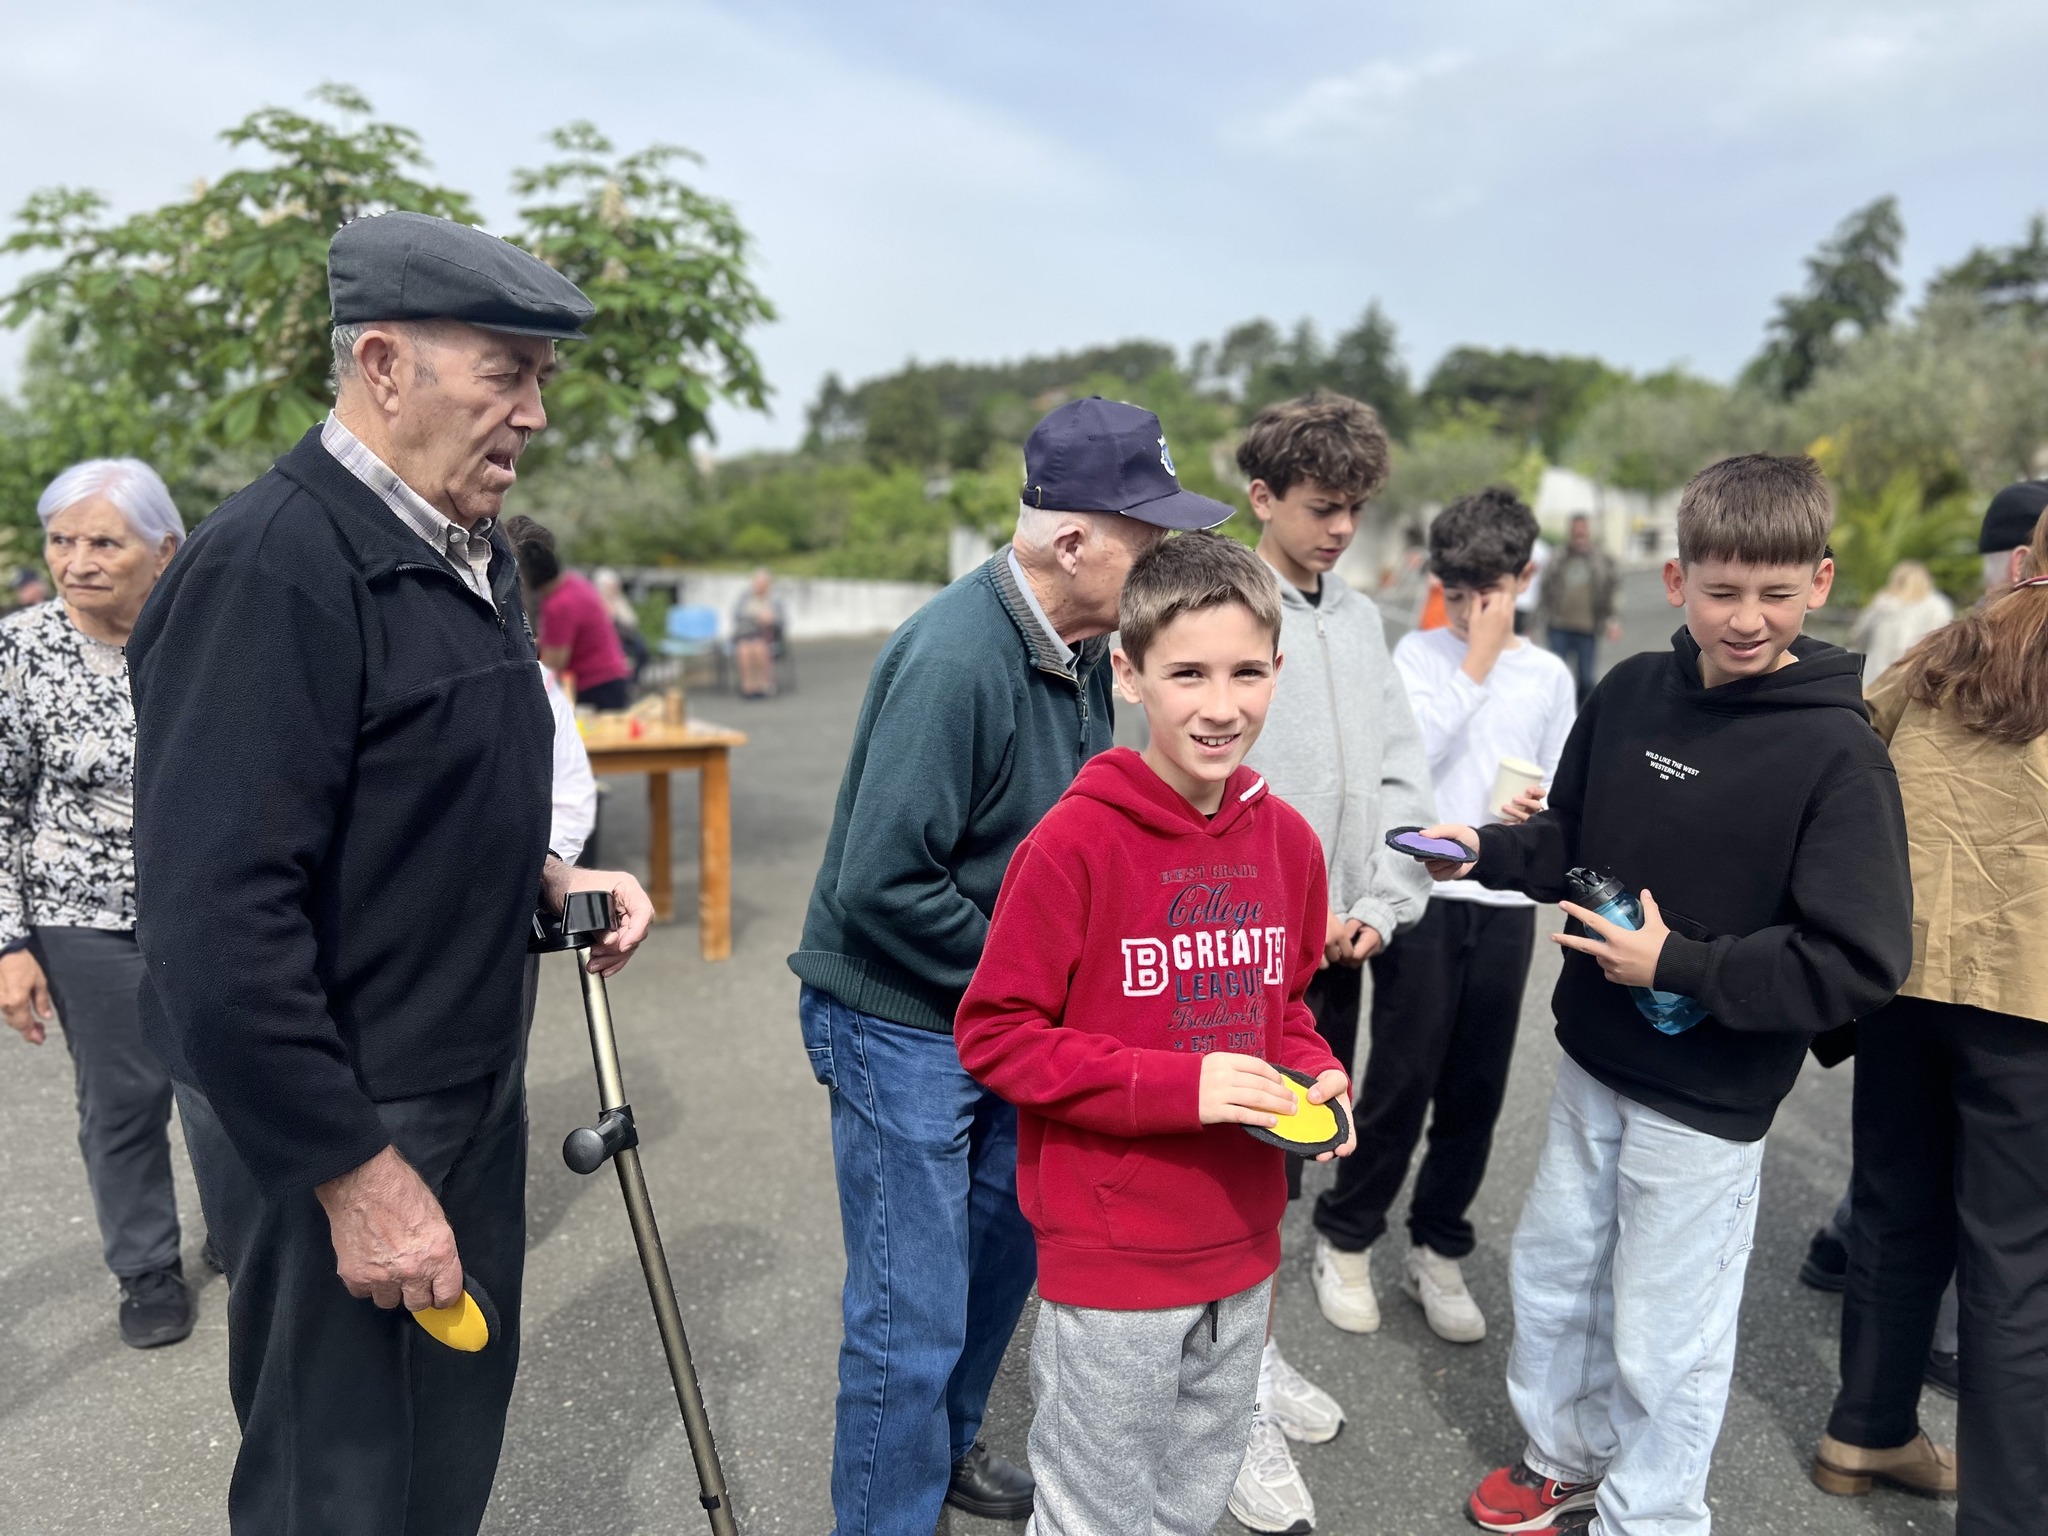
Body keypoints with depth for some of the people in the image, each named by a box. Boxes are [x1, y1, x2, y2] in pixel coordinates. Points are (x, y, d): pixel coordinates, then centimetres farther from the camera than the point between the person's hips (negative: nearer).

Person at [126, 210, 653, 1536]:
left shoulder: (476, 554, 8)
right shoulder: (272, 566, -22)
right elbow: (215, 920, -26)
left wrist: (543, 875, 2)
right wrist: (356, 1174, -22)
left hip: (475, 1081, 8)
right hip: (332, 1124, -8)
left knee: (461, 1430, 23)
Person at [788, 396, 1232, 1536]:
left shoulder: (1081, 646, 0)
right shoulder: (954, 660, -27)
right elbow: (880, 885, -28)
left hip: (1008, 1013, 9)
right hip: (904, 1023, -8)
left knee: (1007, 1248, 23)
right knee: (915, 1317, 3)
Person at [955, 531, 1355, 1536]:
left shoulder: (1285, 838, -1)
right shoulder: (1075, 841, -20)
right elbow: (994, 1035, -16)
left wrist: (1315, 1077, -6)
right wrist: (1176, 1086, -24)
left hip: (1241, 1247, 6)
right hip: (1111, 1257, -5)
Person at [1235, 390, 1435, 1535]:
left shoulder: (1361, 620, 10)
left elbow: (1400, 780, 9)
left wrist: (1381, 906, -4)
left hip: (1339, 944, 7)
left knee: (1302, 1153, 18)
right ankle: (1238, 1401, 19)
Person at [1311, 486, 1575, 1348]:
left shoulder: (1550, 677, 8)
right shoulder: (1421, 654, 0)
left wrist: (1543, 812, -11)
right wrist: (1478, 664, -11)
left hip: (1506, 906, 3)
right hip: (1422, 895, -3)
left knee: (1475, 1092, 9)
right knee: (1400, 1082, 1)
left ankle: (1437, 1252, 27)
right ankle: (1346, 1239, 21)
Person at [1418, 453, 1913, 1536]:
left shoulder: (1836, 751, -19)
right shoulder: (1631, 692, -3)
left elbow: (1859, 962, -21)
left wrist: (1680, 967, -21)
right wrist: (1488, 851, -9)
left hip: (1709, 1101, -6)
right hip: (1593, 1061, 6)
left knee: (1663, 1339, 11)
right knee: (1552, 1279, 22)